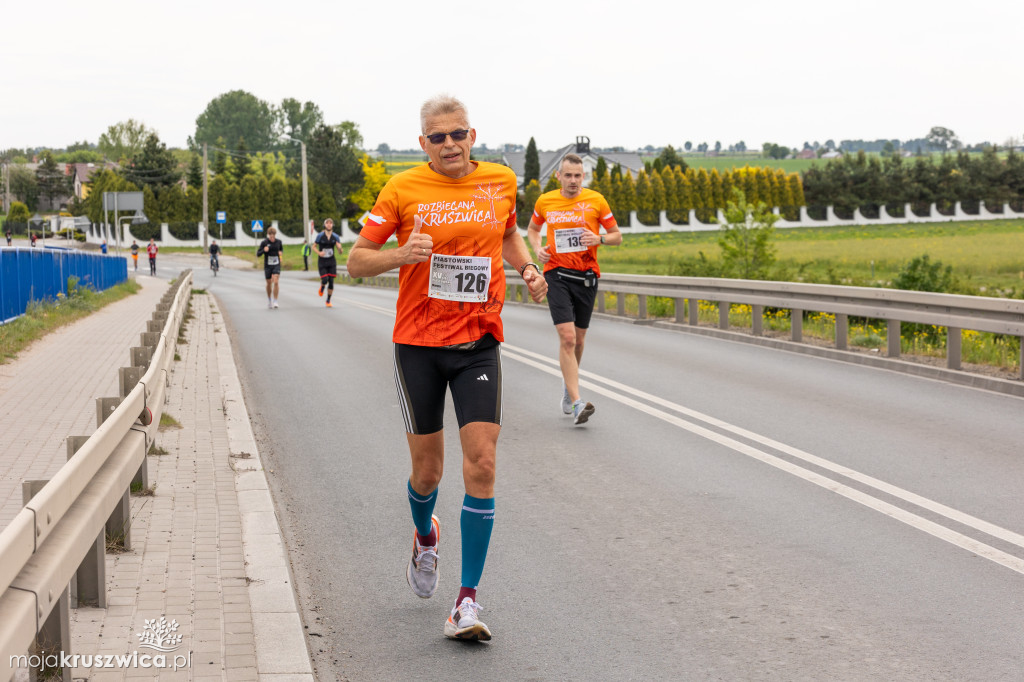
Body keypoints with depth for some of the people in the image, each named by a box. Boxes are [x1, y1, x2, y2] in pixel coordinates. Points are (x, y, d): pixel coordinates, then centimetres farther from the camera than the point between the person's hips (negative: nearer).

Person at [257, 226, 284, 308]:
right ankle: (269, 299, 33)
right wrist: (264, 250, -24)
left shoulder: (278, 242, 0)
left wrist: (281, 252, -3)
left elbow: (282, 249, 20)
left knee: (275, 282, -15)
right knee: (269, 283, 9)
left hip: (276, 265, 0)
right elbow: (258, 254, -4)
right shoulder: (264, 242, -7)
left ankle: (275, 301, -13)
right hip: (267, 265, 0)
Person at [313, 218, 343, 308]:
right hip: (322, 262, -2)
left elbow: (340, 252, 0)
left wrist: (339, 248, -25)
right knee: (324, 280, -12)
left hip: (331, 262, 2)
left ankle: (328, 301, 14)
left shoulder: (335, 237, -1)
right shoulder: (320, 236, -6)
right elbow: (314, 246, 6)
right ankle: (322, 287, 26)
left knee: (331, 282, -1)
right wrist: (319, 253, -14)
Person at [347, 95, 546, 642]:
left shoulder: (500, 181, 5)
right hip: (418, 342, -1)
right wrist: (402, 254, -21)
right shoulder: (403, 189, -4)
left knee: (482, 462, -11)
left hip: (478, 342, 1)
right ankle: (425, 537, 43)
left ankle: (468, 600, -4)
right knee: (427, 470, 7)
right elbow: (356, 261, -1)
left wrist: (527, 268, 5)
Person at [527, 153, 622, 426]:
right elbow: (532, 228, 22)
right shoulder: (545, 201, 3)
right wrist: (537, 248, 1)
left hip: (587, 276, 1)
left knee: (578, 339, 11)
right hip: (557, 274, -1)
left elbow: (617, 236, 6)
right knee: (567, 337, -15)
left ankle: (568, 384, 39)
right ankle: (577, 403, -18)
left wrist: (599, 239, -15)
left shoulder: (596, 200, 0)